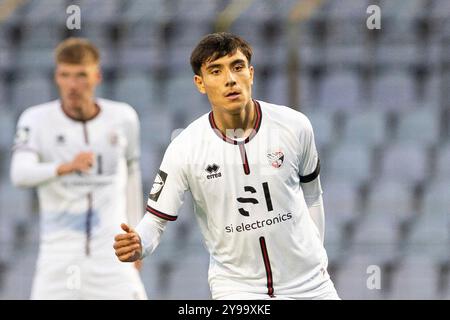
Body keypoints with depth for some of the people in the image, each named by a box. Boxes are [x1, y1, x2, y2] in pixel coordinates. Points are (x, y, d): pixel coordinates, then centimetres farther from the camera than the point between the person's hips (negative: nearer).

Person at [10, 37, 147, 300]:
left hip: (112, 257, 1)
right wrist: (66, 167, -40)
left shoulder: (123, 118, 4)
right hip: (58, 256, -1)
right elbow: (20, 174, -22)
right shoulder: (37, 120, -5)